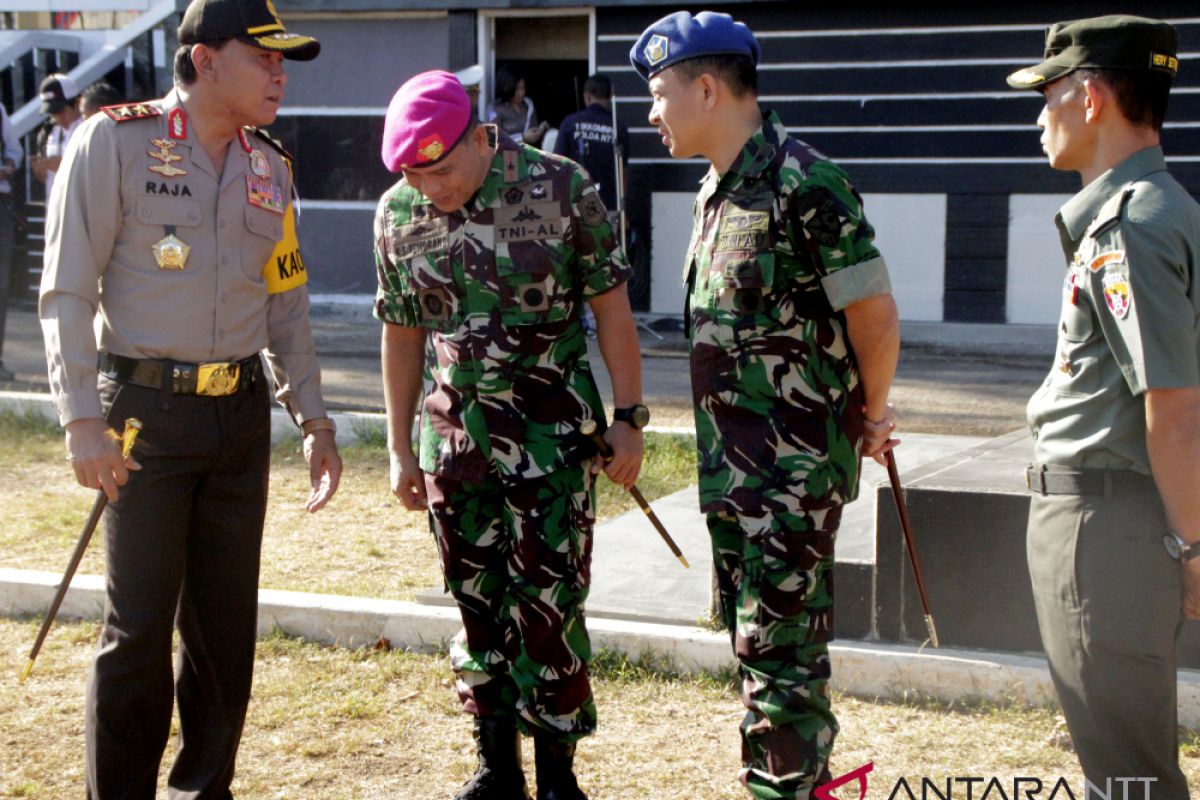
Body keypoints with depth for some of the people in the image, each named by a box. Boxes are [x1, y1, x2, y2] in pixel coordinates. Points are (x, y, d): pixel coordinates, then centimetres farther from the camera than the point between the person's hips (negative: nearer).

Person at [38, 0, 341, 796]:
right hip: (147, 408, -5)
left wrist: (314, 417, 12)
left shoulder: (269, 167, 10)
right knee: (140, 625, -3)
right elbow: (67, 292, -8)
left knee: (228, 621, 9)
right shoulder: (115, 142, -7)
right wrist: (83, 421, -14)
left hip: (242, 411, 5)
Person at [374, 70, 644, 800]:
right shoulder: (398, 213, 1)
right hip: (456, 434, 4)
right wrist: (401, 449, 12)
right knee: (477, 604, 10)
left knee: (548, 604, -3)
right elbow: (403, 332, 10)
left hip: (550, 434, -4)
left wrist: (629, 418, -6)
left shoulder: (562, 190, -11)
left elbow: (610, 306, -4)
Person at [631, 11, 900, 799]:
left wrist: (869, 417, -3)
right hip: (734, 464, 9)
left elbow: (875, 312, -17)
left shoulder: (805, 184, -17)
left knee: (780, 645, -4)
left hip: (795, 465, -9)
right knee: (754, 637, 16)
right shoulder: (718, 189, 12)